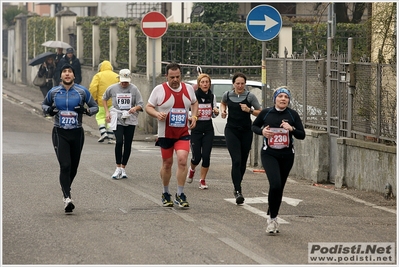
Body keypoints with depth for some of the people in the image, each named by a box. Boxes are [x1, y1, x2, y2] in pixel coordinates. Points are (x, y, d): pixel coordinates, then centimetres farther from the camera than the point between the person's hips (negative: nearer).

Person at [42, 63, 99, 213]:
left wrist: (86, 111, -15)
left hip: (77, 133, 1)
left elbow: (95, 107, 7)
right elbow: (44, 104, 20)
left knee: (73, 167, 11)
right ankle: (67, 198, -18)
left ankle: (66, 188, 39)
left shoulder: (82, 91, 0)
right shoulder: (53, 92, 2)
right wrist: (49, 110, -4)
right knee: (65, 166, -15)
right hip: (60, 133, -1)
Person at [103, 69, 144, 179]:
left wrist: (136, 108, -20)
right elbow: (104, 98, 19)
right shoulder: (112, 88, 2)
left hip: (130, 119, 1)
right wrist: (107, 112, 8)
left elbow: (141, 104, 2)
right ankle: (118, 168, -6)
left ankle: (123, 168, 15)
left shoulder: (134, 89, 1)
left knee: (128, 144, 2)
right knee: (119, 141, -17)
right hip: (117, 119, -1)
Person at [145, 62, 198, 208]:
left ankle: (180, 195, -7)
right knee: (167, 163, 8)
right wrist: (157, 114, -20)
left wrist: (194, 116, 5)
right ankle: (166, 194, 27)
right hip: (165, 133, -1)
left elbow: (194, 103, 22)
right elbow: (148, 107, 0)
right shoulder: (159, 89, -5)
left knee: (182, 160, -16)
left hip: (183, 133, 1)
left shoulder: (188, 89, 5)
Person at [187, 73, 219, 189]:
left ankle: (202, 180, 9)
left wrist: (216, 112, -7)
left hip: (208, 129, 3)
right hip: (196, 129, -3)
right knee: (196, 157, -3)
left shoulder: (212, 96, 4)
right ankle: (192, 169, 33)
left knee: (206, 156, -5)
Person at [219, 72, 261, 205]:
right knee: (236, 161, -15)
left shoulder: (250, 96, -5)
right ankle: (238, 191, -19)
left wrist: (249, 110, -16)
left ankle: (237, 186, 33)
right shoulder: (227, 95, 1)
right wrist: (223, 110, 4)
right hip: (231, 130, -1)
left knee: (243, 162, 10)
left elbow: (260, 113, 0)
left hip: (246, 131, 1)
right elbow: (223, 103, 24)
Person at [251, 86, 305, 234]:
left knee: (279, 188, 10)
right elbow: (254, 126, 12)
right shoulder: (266, 113, -3)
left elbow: (302, 135, -2)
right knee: (275, 184, -21)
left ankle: (272, 217, 30)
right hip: (269, 154, -2)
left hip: (286, 156, 2)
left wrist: (292, 129, -21)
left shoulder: (293, 115, -2)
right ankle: (272, 218, -7)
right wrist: (262, 131, -9)